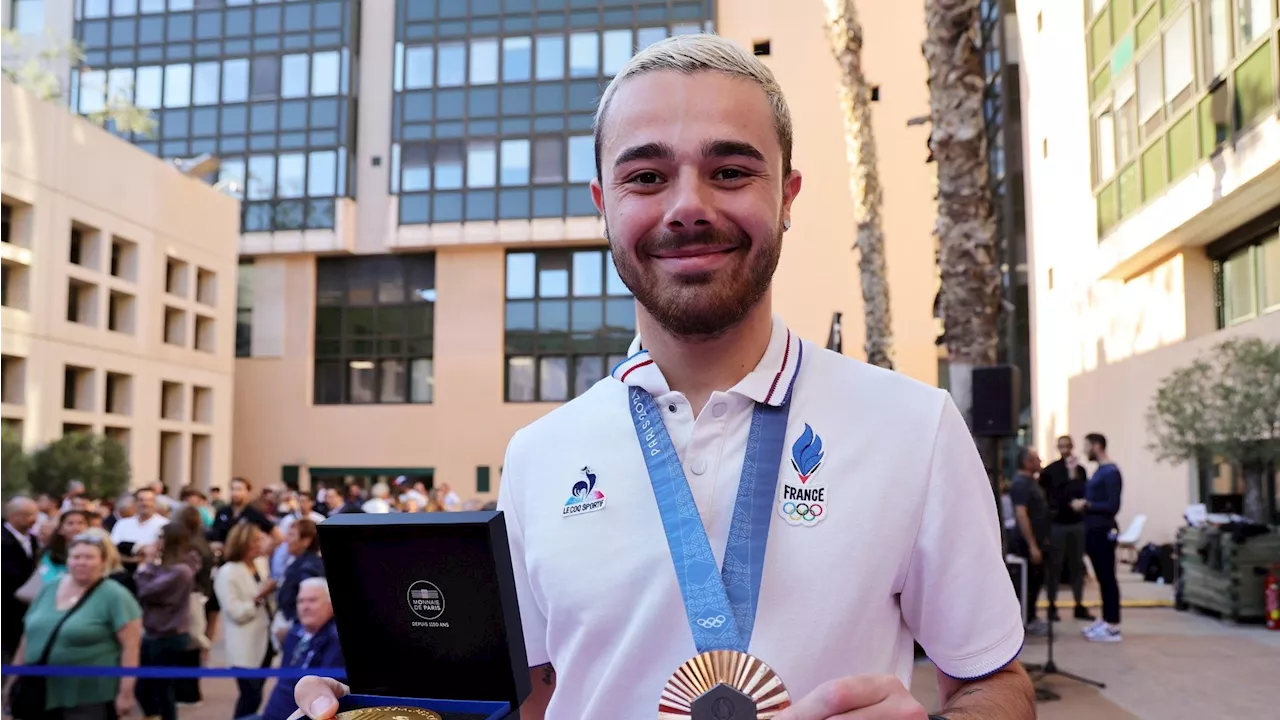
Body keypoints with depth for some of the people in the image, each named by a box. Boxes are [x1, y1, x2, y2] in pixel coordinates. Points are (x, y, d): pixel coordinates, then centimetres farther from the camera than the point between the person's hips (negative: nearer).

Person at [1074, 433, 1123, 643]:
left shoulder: (1111, 472, -15)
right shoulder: (1099, 471, 14)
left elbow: (1113, 506, -19)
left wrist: (1086, 505, -14)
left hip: (1103, 532, -9)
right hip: (1094, 531, 9)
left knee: (1108, 578, -5)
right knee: (1102, 577, 13)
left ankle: (1113, 627, -2)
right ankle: (1105, 620, 19)